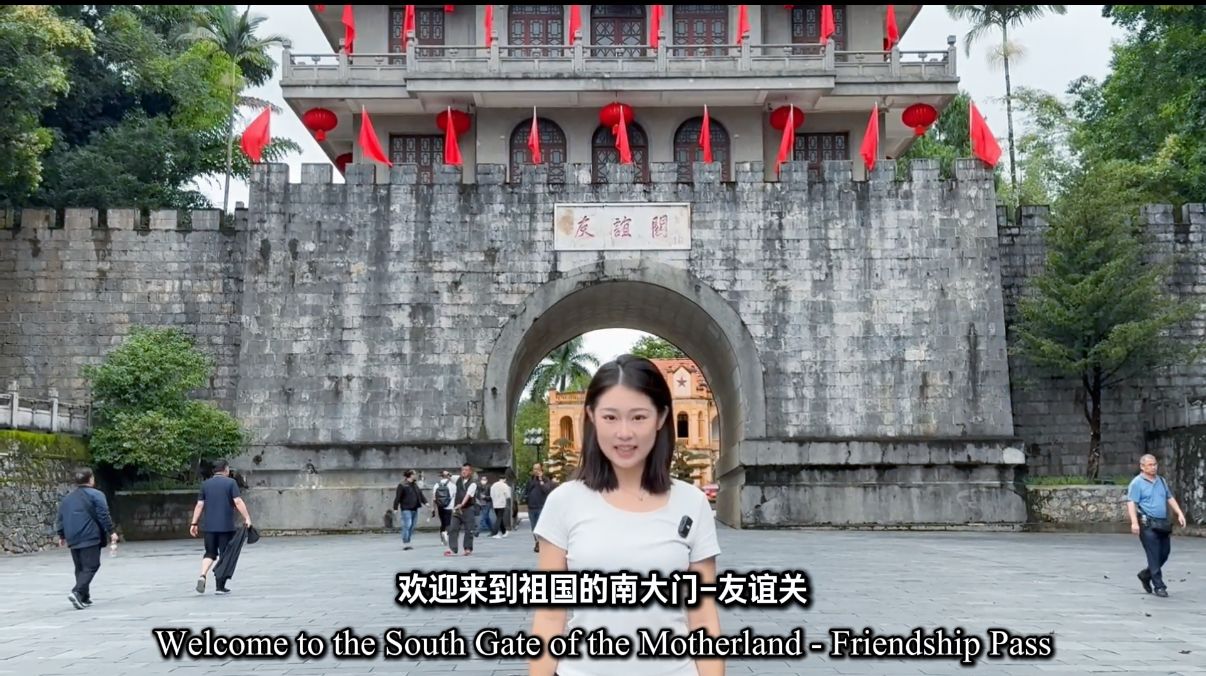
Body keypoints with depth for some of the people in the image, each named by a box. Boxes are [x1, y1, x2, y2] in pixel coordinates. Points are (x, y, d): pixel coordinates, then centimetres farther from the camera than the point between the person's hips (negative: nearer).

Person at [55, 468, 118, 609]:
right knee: (90, 566, -6)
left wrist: (62, 536, 26)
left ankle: (84, 597, 15)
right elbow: (104, 516, -12)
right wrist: (111, 532, -7)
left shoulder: (67, 498, 16)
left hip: (73, 539, 7)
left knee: (80, 568, 14)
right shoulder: (96, 495, -5)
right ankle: (77, 592, -24)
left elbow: (59, 518, 17)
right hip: (90, 537, -7)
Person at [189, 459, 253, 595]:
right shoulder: (230, 483, -2)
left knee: (210, 553, 14)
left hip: (209, 526, 3)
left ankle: (202, 576, -10)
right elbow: (238, 502, -12)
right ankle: (220, 586, 4)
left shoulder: (205, 484, 8)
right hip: (226, 526, -3)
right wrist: (247, 518, -13)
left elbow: (199, 505, 6)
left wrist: (194, 523, 10)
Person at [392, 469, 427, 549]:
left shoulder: (414, 485, 17)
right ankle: (405, 544, -9)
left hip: (414, 509, 8)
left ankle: (408, 543, 14)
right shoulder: (402, 486, -7)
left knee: (412, 527, 8)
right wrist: (395, 508, -12)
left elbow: (420, 494, 17)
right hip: (406, 509, -8)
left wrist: (425, 502, 3)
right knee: (407, 526, -12)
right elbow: (397, 497, -9)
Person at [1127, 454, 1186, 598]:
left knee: (1164, 553, 8)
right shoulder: (1137, 482, -5)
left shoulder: (1161, 481, 17)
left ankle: (1145, 575, 29)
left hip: (1163, 524, 7)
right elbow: (1131, 503, -11)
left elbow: (1170, 498, 22)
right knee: (1154, 555, -7)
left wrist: (1179, 513, 9)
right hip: (1147, 524, -7)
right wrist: (1134, 522, -22)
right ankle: (1159, 586, -2)